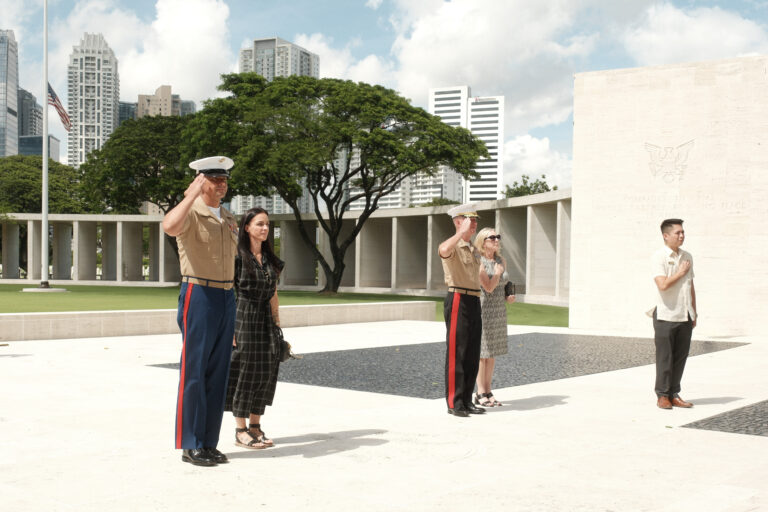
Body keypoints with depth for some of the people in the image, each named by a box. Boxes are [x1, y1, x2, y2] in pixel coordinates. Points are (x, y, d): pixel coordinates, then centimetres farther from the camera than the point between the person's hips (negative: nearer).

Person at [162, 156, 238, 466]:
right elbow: (169, 226, -33)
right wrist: (192, 194, -25)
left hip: (226, 298, 7)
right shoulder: (191, 213, -7)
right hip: (199, 295, -7)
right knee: (194, 373, -3)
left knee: (218, 374, 9)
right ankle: (190, 445, 5)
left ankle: (209, 443, 17)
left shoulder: (229, 218, 16)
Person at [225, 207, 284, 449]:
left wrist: (277, 325, 13)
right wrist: (229, 329, -15)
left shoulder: (270, 259, 13)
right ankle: (241, 431, 7)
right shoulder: (236, 256, -7)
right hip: (243, 319, -6)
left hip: (265, 321, 6)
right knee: (243, 371, -2)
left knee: (266, 371, 6)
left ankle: (255, 426, 18)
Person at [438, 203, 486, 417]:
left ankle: (467, 401, 16)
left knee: (472, 355, 9)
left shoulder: (473, 250, 20)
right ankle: (454, 403, 0)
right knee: (456, 354, -5)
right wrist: (463, 231, -31)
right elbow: (443, 250, -36)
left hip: (475, 303, 9)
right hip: (458, 301, -9)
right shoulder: (452, 246, -9)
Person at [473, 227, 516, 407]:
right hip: (483, 310, -7)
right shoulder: (478, 261, -11)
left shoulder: (501, 261, 11)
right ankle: (480, 394, 5)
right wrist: (498, 272, -8)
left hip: (499, 311, 7)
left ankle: (488, 392, 16)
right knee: (481, 353, -2)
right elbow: (489, 287, -18)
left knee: (492, 353, 9)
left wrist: (509, 297, 7)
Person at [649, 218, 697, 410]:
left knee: (680, 357, 8)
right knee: (665, 358, 0)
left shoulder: (687, 257, 13)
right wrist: (681, 272, -9)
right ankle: (662, 396, 8)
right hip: (666, 315, -6)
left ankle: (674, 395, 17)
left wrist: (694, 313, 16)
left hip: (685, 316, 6)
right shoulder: (658, 257, -8)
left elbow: (691, 286, 19)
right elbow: (662, 285, -21)